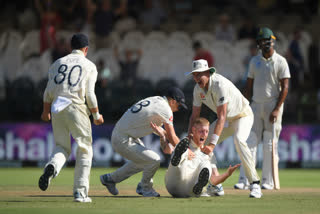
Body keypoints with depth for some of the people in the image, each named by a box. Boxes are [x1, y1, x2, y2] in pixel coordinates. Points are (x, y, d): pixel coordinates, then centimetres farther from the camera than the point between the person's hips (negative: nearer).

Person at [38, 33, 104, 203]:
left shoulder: (58, 63, 13)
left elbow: (49, 91, 9)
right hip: (76, 108, -3)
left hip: (57, 109, 4)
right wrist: (97, 115, 6)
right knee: (84, 150, 7)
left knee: (62, 147, 14)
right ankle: (80, 192, 2)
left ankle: (52, 167, -21)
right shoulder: (89, 66, 3)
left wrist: (45, 112, 22)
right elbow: (89, 94, -5)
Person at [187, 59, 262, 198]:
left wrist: (212, 144, -45)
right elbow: (195, 116, 0)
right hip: (226, 119, 8)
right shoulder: (198, 88, -9)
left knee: (238, 140, -35)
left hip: (243, 116, -8)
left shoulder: (220, 85, -34)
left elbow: (221, 117, -38)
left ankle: (255, 184, -34)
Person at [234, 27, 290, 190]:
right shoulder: (254, 61, 12)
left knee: (269, 145, -2)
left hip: (273, 105, -4)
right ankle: (244, 180, -6)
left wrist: (277, 109, -15)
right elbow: (249, 86, 15)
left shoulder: (280, 61, -2)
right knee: (250, 143, -3)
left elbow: (285, 87, -7)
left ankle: (268, 181, 4)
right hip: (256, 105, 4)